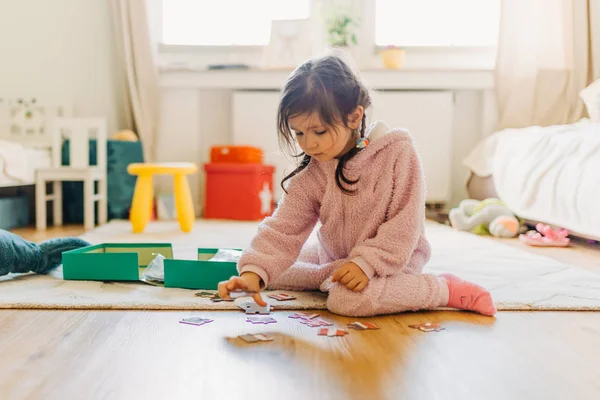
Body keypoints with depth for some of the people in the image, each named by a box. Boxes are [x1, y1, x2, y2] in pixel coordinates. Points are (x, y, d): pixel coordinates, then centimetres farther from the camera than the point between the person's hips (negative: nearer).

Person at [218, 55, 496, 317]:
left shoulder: (397, 151, -20)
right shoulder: (308, 176, -9)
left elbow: (404, 222, -21)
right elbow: (282, 229, -14)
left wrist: (367, 263, -30)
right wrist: (254, 272, -31)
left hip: (390, 259, -5)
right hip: (333, 257, 6)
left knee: (347, 300, -34)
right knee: (273, 273, 5)